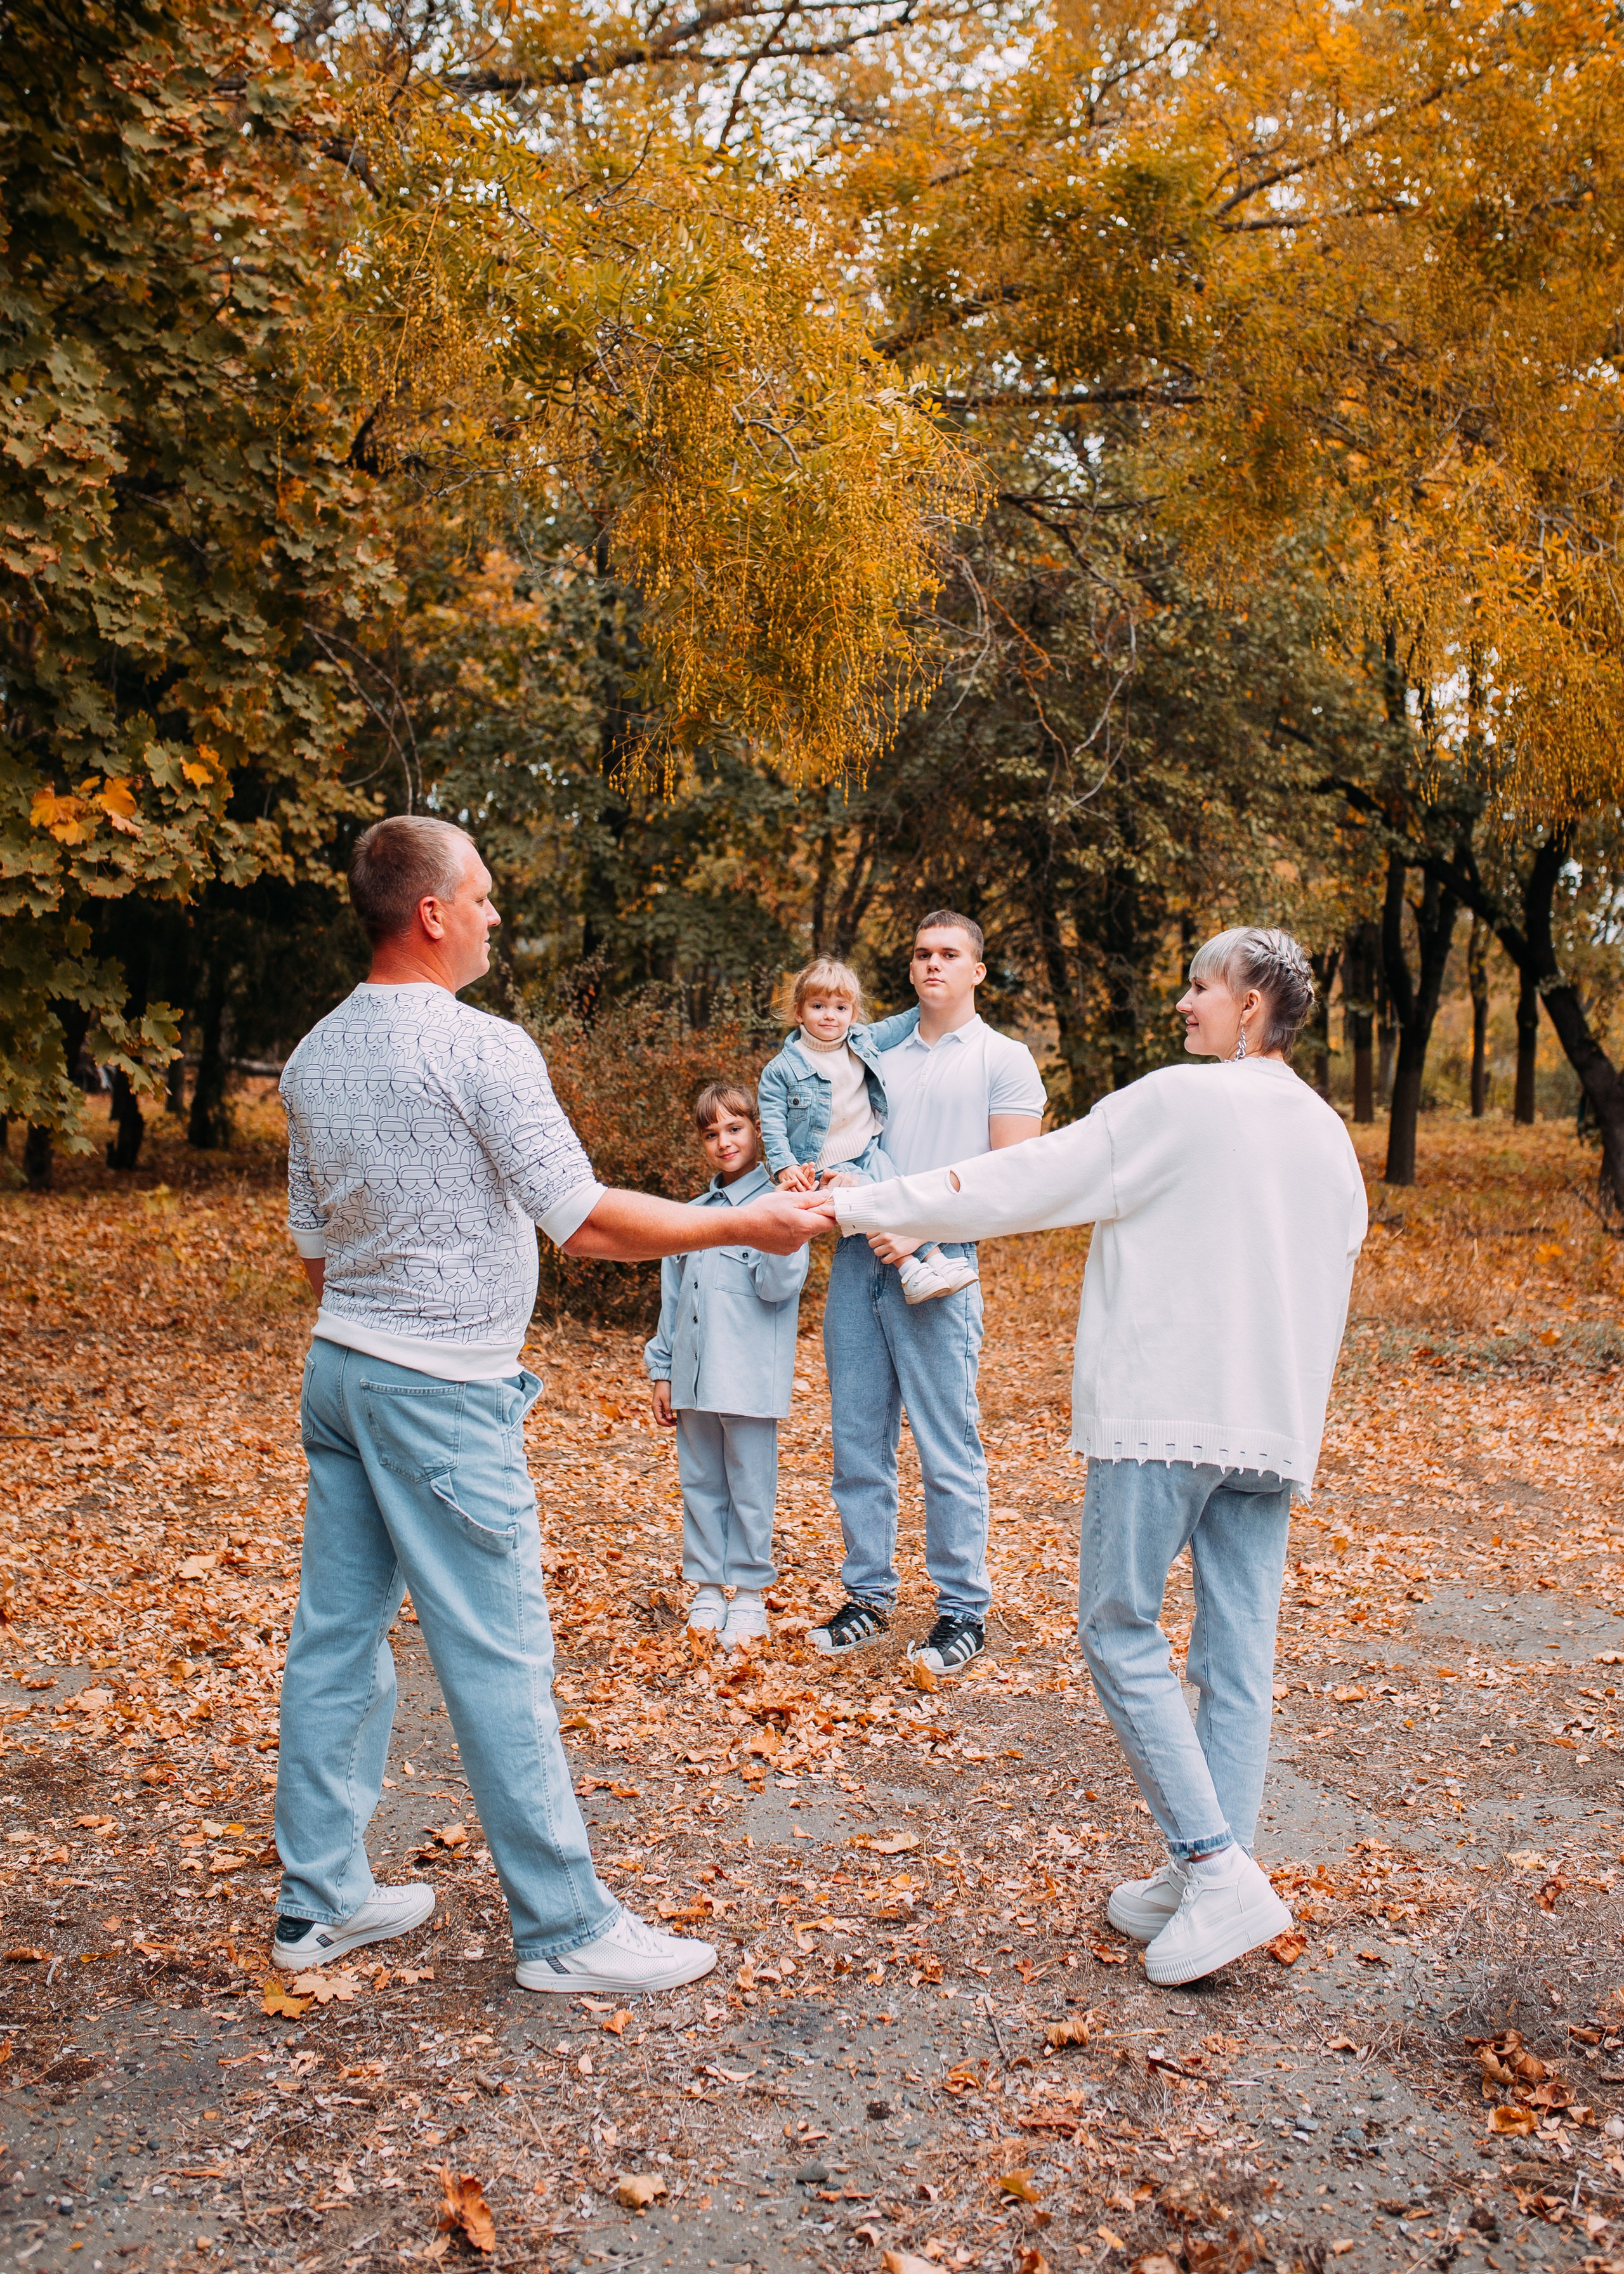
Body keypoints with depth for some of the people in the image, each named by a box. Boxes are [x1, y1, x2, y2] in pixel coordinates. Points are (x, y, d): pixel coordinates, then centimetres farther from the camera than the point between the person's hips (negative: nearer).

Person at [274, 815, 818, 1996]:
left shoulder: (316, 1055, 9)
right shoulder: (481, 1047, -16)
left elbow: (313, 1244, 15)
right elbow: (588, 1222, -17)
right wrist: (743, 1224, -7)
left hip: (340, 1366, 9)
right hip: (443, 1388, -8)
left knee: (339, 1632, 13)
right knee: (499, 1654, -2)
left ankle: (321, 1898, 24)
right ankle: (565, 1929, 8)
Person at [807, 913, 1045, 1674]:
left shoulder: (1004, 1060, 5)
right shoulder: (879, 1051, 18)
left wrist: (921, 1228, -13)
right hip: (857, 1260, 5)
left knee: (947, 1448, -3)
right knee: (857, 1438, 8)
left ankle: (963, 1611, 9)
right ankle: (868, 1595, 19)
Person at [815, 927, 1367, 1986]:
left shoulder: (1177, 1103, -8)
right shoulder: (1331, 1136, 13)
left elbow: (1022, 1183, -10)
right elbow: (1328, 1289, 17)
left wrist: (859, 1205, -3)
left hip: (1166, 1411, -7)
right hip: (1275, 1424, 7)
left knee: (1123, 1627, 1)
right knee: (1239, 1651, 9)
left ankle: (1217, 1869, -4)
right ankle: (1215, 1881, 15)